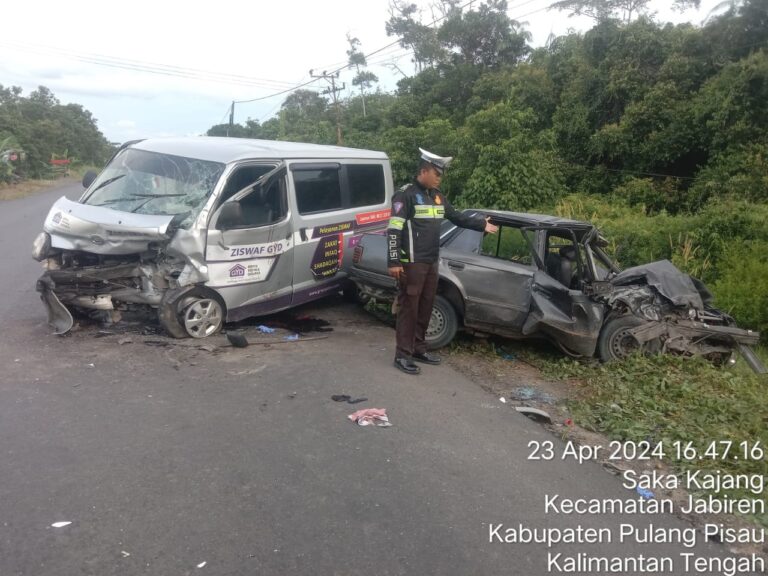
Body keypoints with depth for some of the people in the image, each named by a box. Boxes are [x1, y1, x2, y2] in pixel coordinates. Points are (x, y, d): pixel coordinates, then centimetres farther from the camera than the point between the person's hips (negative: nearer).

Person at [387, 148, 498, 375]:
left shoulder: (437, 195, 13)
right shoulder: (406, 195, -11)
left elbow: (457, 217, 24)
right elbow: (393, 230, -15)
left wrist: (482, 224, 19)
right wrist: (394, 262, -20)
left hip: (431, 262, 8)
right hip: (412, 263, -8)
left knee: (425, 307, 13)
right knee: (409, 307, -4)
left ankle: (418, 348, 25)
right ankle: (403, 355, 3)